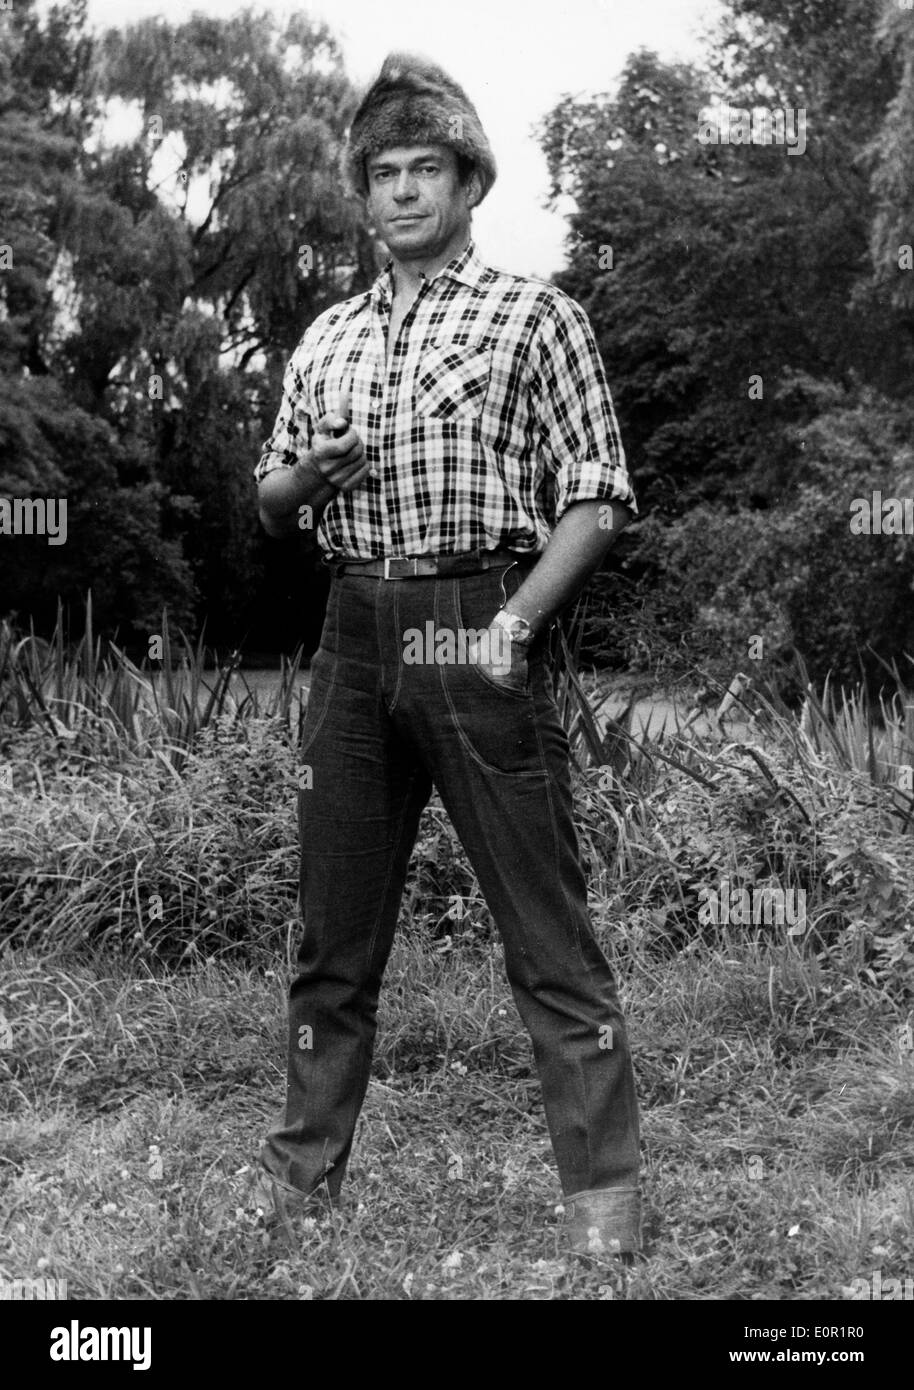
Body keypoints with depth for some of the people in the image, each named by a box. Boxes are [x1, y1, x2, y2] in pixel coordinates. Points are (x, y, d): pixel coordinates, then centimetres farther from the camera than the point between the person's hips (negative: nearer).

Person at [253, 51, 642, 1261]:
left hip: (476, 628, -5)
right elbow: (271, 506, 21)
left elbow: (596, 497, -4)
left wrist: (515, 625, -16)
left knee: (546, 928, -3)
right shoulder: (327, 337, 18)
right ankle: (307, 1160, 25)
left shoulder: (536, 317, 3)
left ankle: (603, 1188, 8)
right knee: (334, 922, 11)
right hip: (355, 632, 5)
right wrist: (309, 473, -2)